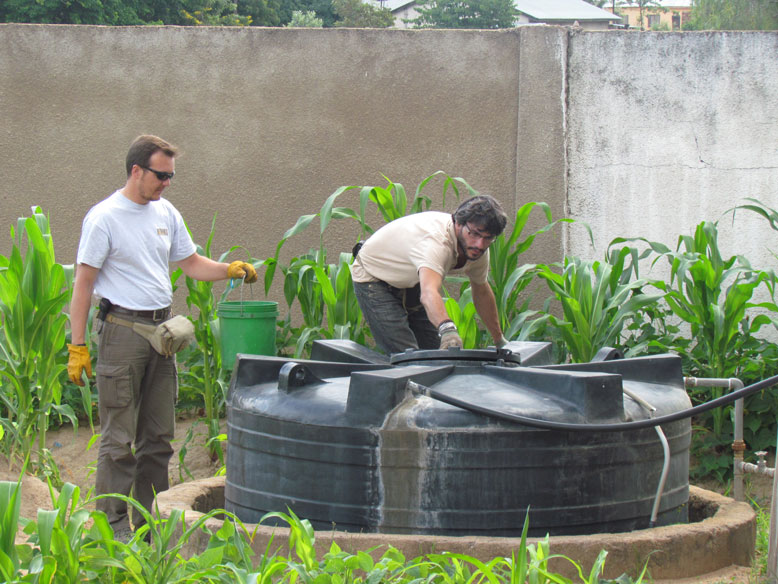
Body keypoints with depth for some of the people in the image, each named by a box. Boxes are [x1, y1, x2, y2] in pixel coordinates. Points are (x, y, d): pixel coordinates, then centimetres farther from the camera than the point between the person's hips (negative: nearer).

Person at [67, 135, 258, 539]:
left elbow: (191, 263, 20)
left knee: (158, 437, 11)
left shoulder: (165, 213, 11)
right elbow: (83, 283, -9)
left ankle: (151, 520, 19)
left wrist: (230, 270, 1)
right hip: (123, 330, -7)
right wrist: (77, 347, -12)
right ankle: (113, 523, 0)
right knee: (119, 438, -6)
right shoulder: (105, 217, -9)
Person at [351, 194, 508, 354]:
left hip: (411, 284, 8)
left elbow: (481, 291, 4)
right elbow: (429, 293, -59)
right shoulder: (436, 240, -42)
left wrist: (499, 340, 11)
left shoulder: (477, 248, -15)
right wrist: (447, 328, -78)